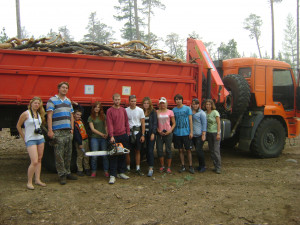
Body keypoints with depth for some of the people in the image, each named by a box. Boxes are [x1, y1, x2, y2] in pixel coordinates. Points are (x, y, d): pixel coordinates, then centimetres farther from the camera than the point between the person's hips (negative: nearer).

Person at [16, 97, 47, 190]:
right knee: (34, 162, -13)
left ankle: (37, 179, 16)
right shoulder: (26, 114, -6)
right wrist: (24, 137, 3)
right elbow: (18, 126, 2)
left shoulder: (39, 114, 10)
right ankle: (29, 182, -1)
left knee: (39, 160, 8)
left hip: (40, 138, 7)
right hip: (30, 140, -6)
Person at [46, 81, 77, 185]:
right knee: (59, 155, -4)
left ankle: (67, 173, 20)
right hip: (58, 132, -6)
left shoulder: (68, 101, 17)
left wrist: (72, 129, 11)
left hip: (68, 132, 7)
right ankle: (62, 175, 2)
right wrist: (50, 130, -16)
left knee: (68, 154, 11)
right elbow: (49, 116, -9)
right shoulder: (52, 100, -3)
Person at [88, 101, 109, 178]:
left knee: (105, 155, 1)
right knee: (94, 156, -4)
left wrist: (107, 134, -3)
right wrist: (101, 134, -10)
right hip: (95, 138, -2)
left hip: (103, 138, 2)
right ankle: (94, 171, 9)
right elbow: (93, 129, -3)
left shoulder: (103, 116, 11)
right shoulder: (90, 118, 4)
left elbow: (106, 126, 13)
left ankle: (106, 171, 9)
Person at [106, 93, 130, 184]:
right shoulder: (109, 111, -4)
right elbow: (109, 124, -11)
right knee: (113, 156, -4)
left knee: (122, 155, 10)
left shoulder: (123, 110, 11)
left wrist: (128, 132, 9)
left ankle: (121, 173, 20)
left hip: (123, 136, 5)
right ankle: (112, 175, -2)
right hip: (115, 136, -5)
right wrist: (111, 136, -19)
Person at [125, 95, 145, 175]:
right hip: (128, 132, 0)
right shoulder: (125, 110, 1)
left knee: (137, 151, 5)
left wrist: (143, 135, -2)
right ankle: (128, 167, 16)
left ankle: (138, 168, 11)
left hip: (137, 132, 0)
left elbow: (143, 123, 3)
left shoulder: (140, 110, 2)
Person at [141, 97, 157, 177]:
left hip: (150, 133, -3)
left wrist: (153, 133, -11)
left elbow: (155, 123, -4)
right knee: (146, 150, 6)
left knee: (150, 150, -7)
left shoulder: (153, 112, -1)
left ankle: (151, 168, -7)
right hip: (144, 133, 3)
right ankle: (149, 164, 17)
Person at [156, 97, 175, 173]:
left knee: (168, 150, 2)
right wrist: (158, 130, -5)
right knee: (159, 150, 2)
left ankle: (169, 167, 10)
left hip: (168, 133, -2)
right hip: (160, 133, 2)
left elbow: (174, 123, 3)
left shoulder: (170, 112, 1)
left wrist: (170, 131, -10)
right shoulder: (157, 112, 6)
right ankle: (162, 166, 16)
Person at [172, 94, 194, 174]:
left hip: (186, 133, -2)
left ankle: (190, 166, 10)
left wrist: (191, 131, -6)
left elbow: (190, 120, 0)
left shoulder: (187, 108, -1)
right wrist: (172, 131, 5)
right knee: (180, 150, 8)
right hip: (177, 133, 3)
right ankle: (183, 166, 18)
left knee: (188, 150, 2)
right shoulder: (174, 110, 6)